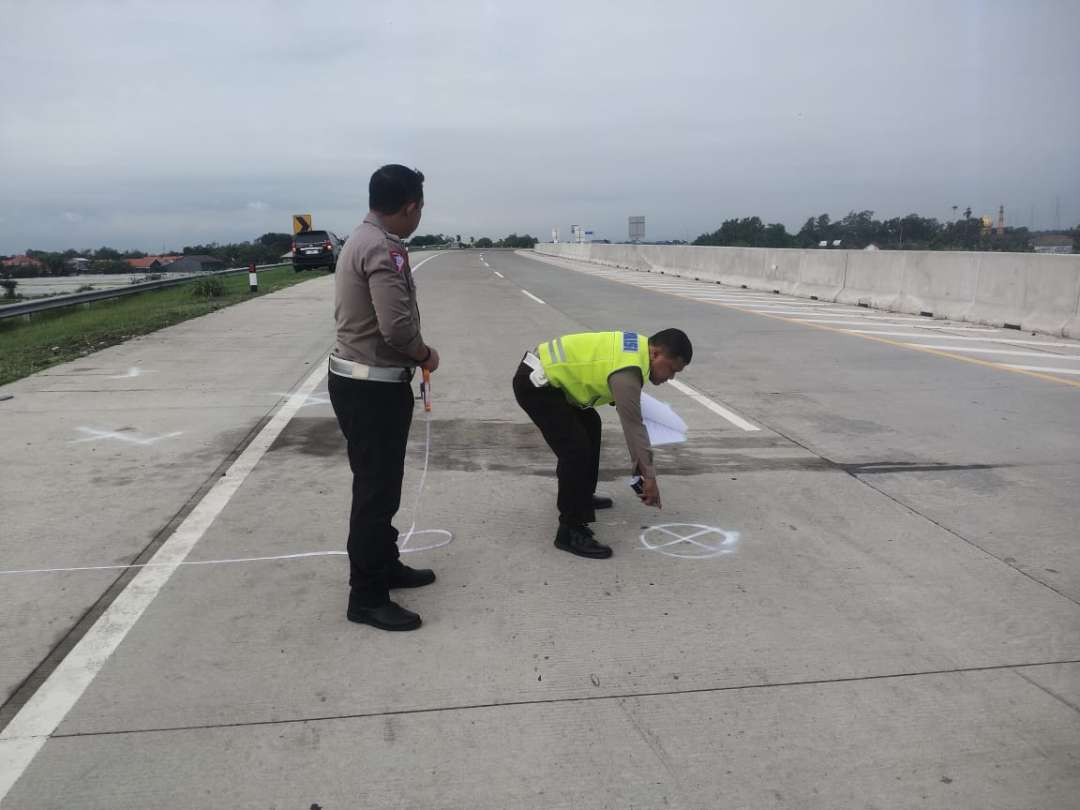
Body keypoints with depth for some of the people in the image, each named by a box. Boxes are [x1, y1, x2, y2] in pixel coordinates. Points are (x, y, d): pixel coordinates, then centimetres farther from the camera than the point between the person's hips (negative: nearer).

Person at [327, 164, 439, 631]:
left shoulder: (360, 240, 13)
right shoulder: (383, 249, -20)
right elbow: (398, 327, -28)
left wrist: (412, 356, 9)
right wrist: (425, 355, -9)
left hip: (359, 378, 11)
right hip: (373, 387, -11)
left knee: (379, 484, 21)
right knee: (377, 490, -2)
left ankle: (385, 567, 36)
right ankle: (367, 598, 9)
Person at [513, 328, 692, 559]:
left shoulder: (639, 347, 7)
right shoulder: (627, 372, -23)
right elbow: (633, 426, -21)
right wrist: (649, 477, -14)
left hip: (547, 373, 11)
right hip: (534, 383, -11)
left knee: (590, 425, 24)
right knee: (576, 450, -16)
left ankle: (582, 496, 36)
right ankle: (570, 531, -6)